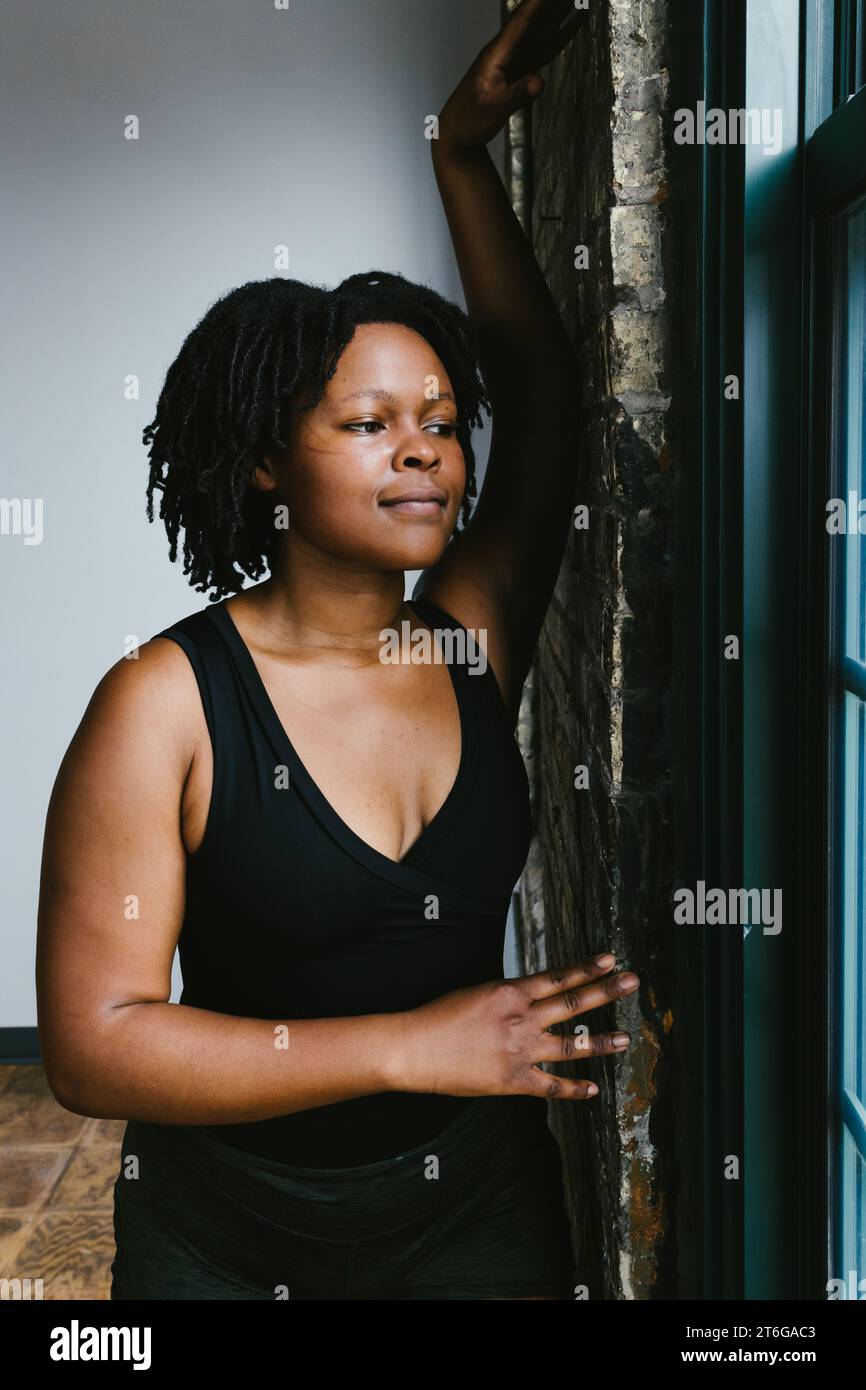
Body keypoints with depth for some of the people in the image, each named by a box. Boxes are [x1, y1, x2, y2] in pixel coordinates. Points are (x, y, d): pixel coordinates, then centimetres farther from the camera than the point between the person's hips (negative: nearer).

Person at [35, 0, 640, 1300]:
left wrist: (464, 155, 3)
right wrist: (413, 1046, -24)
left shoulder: (475, 642, -6)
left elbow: (542, 390, 5)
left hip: (479, 1206, 3)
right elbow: (92, 1042, -21)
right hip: (227, 1240, -3)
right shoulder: (164, 704, -18)